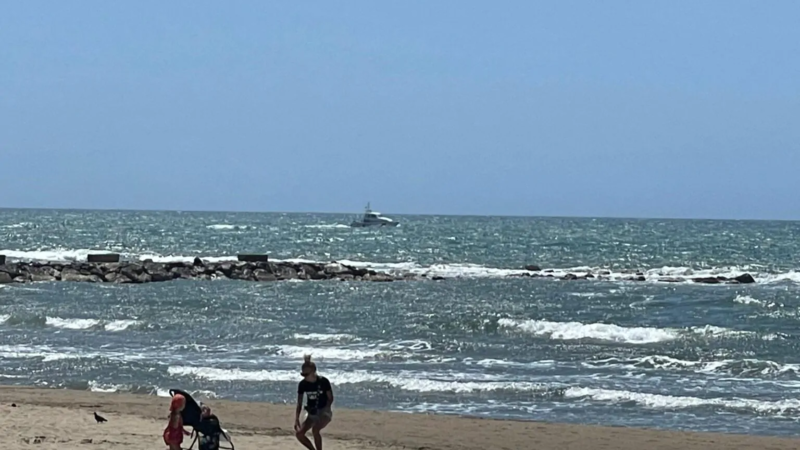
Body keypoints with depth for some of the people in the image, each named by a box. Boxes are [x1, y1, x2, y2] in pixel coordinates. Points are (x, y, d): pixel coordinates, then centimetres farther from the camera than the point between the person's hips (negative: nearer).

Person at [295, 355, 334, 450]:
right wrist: (297, 419, -15)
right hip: (311, 413, 5)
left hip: (324, 412, -5)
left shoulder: (323, 381, -19)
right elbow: (299, 404, -4)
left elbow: (330, 398, -10)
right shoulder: (302, 384, -7)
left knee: (315, 429, -31)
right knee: (299, 433, -9)